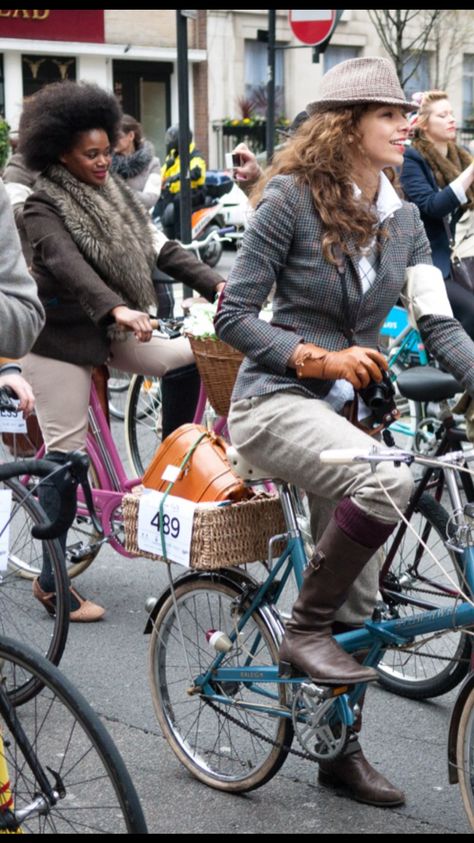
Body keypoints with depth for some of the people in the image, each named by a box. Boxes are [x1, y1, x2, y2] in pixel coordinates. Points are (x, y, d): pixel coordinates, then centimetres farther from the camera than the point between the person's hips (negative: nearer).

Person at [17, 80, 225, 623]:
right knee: (65, 453, -7)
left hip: (109, 331, 7)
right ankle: (51, 581, 1)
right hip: (60, 337, -7)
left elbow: (158, 247, 2)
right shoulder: (43, 207, -14)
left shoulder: (114, 193, 8)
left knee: (187, 357, -11)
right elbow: (69, 266, -32)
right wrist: (117, 310, -49)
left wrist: (214, 283, -13)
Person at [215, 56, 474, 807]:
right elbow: (234, 316, -10)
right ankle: (304, 631, -16)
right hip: (275, 402, -6)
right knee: (389, 481, -35)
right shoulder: (290, 199, -9)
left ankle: (342, 749, 27)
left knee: (358, 605, 9)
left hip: (343, 409, 6)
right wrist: (320, 359, -19)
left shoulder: (404, 219, 8)